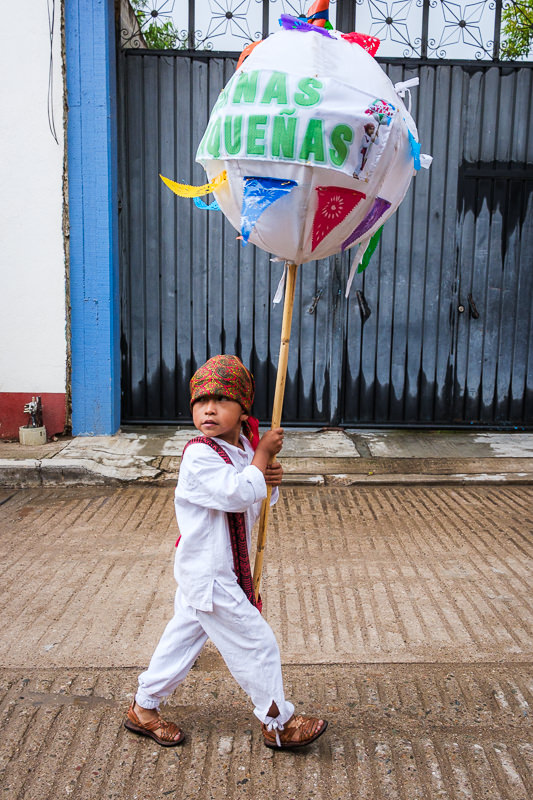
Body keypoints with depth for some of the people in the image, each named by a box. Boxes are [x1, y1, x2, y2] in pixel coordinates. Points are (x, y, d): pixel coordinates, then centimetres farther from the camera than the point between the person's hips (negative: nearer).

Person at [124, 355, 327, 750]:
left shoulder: (242, 448, 4)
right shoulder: (199, 454, -23)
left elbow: (255, 504, 13)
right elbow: (237, 493, -34)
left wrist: (270, 481, -9)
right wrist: (263, 454, -23)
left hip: (202, 573, 9)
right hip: (209, 575, -9)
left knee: (183, 636, 21)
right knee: (257, 643, 2)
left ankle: (144, 708, 39)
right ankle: (279, 723, 22)